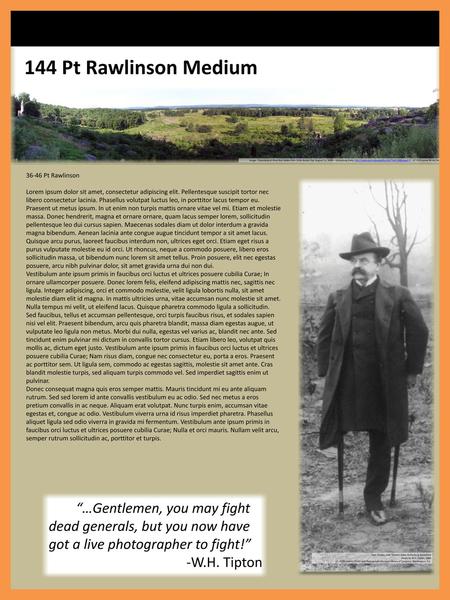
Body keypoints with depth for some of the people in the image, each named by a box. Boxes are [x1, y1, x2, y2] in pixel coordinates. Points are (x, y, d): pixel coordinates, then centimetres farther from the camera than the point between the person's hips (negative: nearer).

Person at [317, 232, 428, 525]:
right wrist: (327, 372, 4)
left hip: (385, 386, -1)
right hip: (347, 386, 1)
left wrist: (412, 369, 2)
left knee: (382, 445, 9)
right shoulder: (338, 299, 5)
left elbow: (419, 332, 2)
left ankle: (374, 497, 24)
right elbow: (325, 337, 9)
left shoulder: (398, 296, -1)